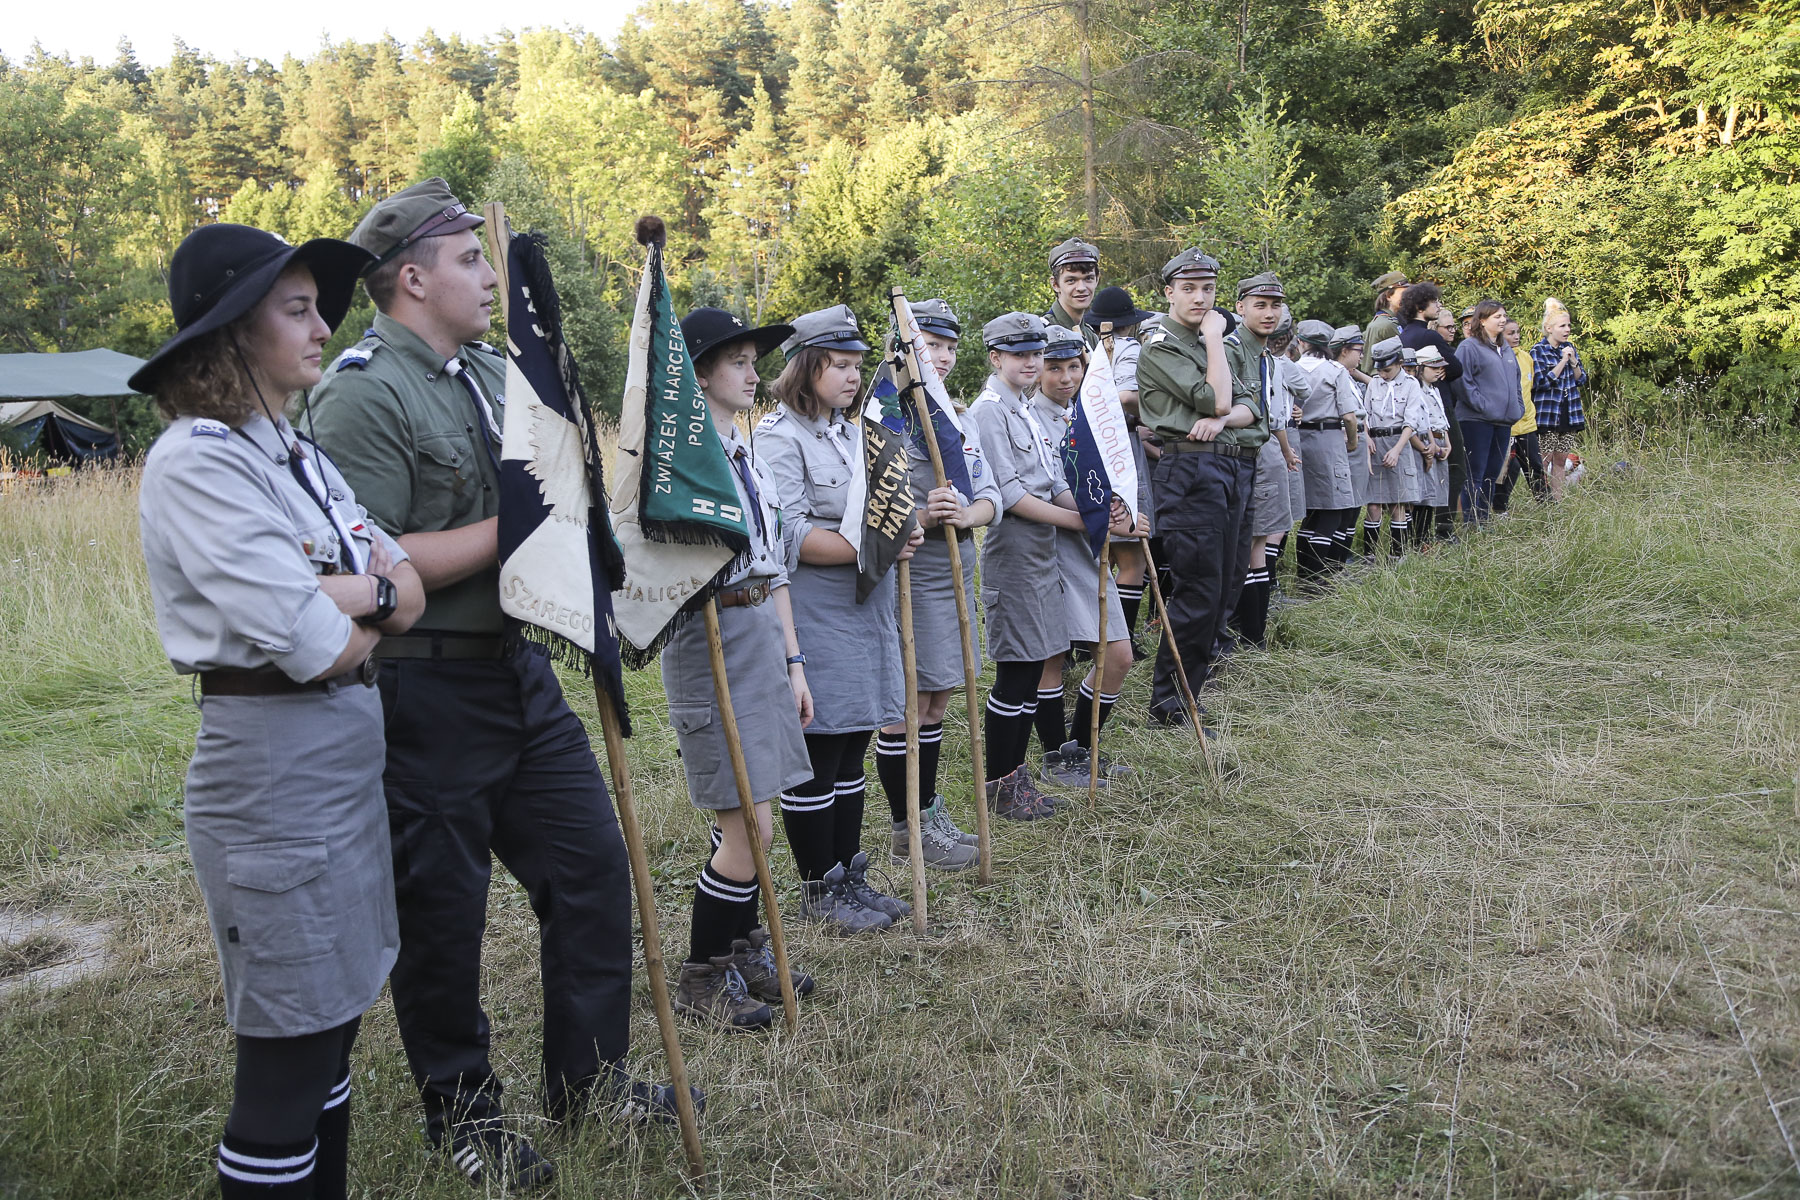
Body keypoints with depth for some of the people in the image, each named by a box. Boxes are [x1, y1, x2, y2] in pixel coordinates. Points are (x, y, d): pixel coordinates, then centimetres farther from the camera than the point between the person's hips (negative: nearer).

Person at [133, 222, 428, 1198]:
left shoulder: (300, 454, 12)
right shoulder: (198, 460, -14)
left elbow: (409, 596, 6)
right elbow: (308, 643, -21)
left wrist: (353, 592, -14)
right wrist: (371, 614, -1)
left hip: (349, 750, 9)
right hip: (271, 760, -8)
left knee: (334, 1025, 18)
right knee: (288, 1049, 3)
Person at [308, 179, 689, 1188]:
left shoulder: (497, 373, 12)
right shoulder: (364, 394, -14)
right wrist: (512, 527, -18)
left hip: (522, 670, 8)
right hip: (428, 695, -8)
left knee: (591, 863, 13)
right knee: (444, 911, 8)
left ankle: (589, 1076, 32)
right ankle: (462, 1112, 30)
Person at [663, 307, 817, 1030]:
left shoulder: (746, 455, 15)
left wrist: (792, 659, 17)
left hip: (764, 637, 8)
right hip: (711, 640, -8)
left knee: (748, 821, 14)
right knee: (748, 828, -5)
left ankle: (743, 951, 30)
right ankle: (702, 976, 13)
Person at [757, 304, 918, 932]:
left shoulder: (853, 433, 16)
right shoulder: (779, 437, -11)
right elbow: (789, 534, -19)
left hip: (866, 615, 8)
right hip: (813, 621, -8)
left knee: (851, 756, 15)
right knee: (814, 760, 2)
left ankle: (849, 876, 27)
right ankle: (818, 891, 15)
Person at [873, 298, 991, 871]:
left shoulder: (960, 420, 13)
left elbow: (991, 496, 7)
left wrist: (967, 514, -15)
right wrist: (919, 519, -31)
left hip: (955, 573, 8)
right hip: (909, 577, -8)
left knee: (937, 700, 15)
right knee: (906, 706, 2)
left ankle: (927, 810, 29)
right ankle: (907, 827, 14)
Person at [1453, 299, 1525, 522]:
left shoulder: (1506, 349, 18)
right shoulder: (1469, 347, -7)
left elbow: (1515, 380, 25)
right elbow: (1464, 382, -14)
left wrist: (1518, 407, 14)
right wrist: (1482, 406, -17)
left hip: (1504, 421, 8)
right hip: (1477, 420, -8)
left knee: (1492, 473, 12)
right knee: (1475, 474, -6)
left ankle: (1484, 518, 19)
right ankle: (1471, 522, -4)